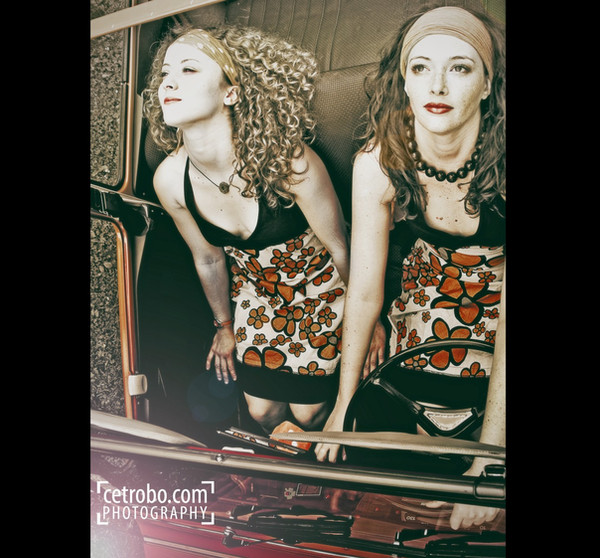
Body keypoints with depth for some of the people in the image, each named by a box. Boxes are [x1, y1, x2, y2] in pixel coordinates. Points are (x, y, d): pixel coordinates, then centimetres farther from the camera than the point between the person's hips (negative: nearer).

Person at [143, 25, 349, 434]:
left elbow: (340, 247, -19)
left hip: (319, 290, -3)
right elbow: (209, 258, -1)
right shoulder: (170, 179, -19)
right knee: (262, 411, 13)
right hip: (256, 295, 4)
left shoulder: (287, 161, -34)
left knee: (308, 412, 9)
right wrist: (224, 327, 14)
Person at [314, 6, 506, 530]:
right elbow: (364, 291, -14)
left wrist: (488, 459, -31)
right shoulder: (378, 163, -24)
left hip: (497, 297, -1)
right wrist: (345, 403, -6)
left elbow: (510, 324, -30)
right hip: (429, 287, 2)